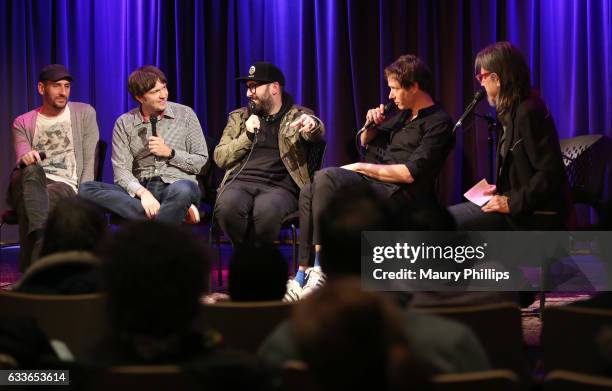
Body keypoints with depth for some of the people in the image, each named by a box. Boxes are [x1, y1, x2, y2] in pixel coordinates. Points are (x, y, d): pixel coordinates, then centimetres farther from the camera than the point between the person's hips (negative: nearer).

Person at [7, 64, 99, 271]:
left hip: (65, 186, -1)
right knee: (31, 170, -38)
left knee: (46, 197, -38)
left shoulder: (84, 113, 14)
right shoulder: (23, 123, 17)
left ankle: (29, 268, -42)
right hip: (30, 185, 1)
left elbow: (90, 162, 8)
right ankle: (41, 237, -55)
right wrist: (25, 159, -27)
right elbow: (22, 161, 1)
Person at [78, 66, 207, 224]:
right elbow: (121, 171, -1)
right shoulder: (124, 123, 9)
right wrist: (143, 193, -20)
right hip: (140, 188, 3)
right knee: (86, 189, -24)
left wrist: (169, 153, -8)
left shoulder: (185, 114, 7)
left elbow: (201, 162, 7)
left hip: (176, 184, -3)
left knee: (183, 190, -41)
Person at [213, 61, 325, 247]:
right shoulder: (238, 117, 23)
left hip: (279, 185, -2)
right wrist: (247, 136, 1)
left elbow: (316, 135, -9)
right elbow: (220, 158, 17)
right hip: (241, 182, 3)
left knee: (266, 210, -38)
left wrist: (313, 125, -34)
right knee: (227, 206, -34)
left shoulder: (299, 116, 14)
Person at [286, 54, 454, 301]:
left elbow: (410, 174, -18)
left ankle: (320, 269, -30)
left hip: (398, 196, -10)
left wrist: (361, 167, -11)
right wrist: (371, 124, 8)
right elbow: (366, 142, 32)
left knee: (327, 177, -27)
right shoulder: (404, 114, 20)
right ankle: (304, 272, -10)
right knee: (309, 193, -3)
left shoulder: (439, 123, -8)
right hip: (373, 183, 10)